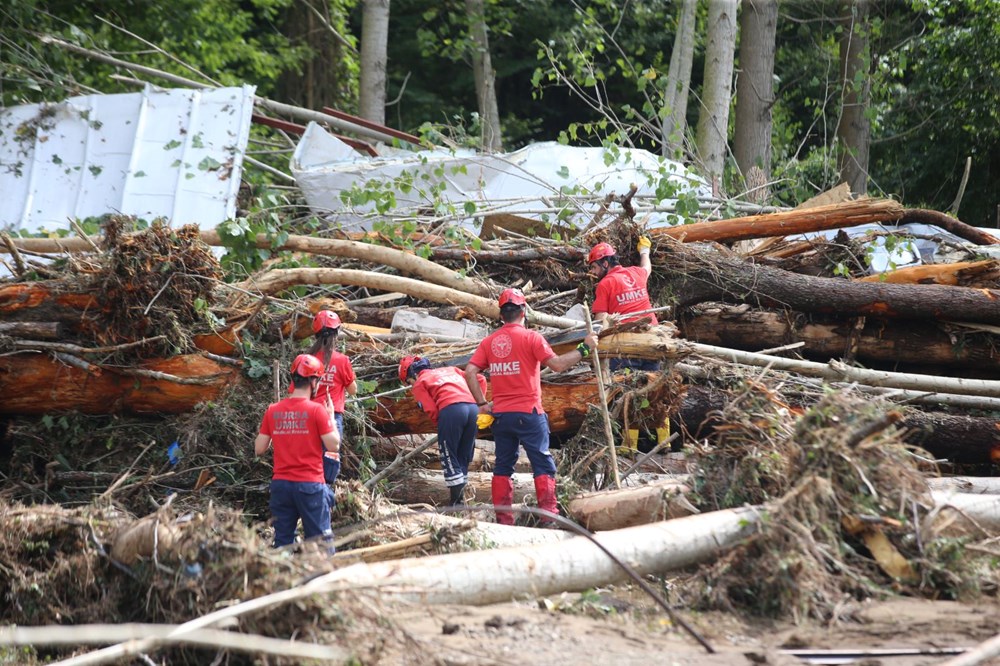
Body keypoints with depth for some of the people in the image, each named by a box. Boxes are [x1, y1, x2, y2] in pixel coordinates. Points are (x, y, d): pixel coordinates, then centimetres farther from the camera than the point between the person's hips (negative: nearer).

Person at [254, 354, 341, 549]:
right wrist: (331, 416, 4)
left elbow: (259, 449, 6)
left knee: (282, 543, 9)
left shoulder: (273, 411, 4)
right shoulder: (317, 410, -9)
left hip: (280, 484, 4)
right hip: (310, 485, -4)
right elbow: (333, 446, -8)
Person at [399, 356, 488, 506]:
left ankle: (455, 503, -2)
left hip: (450, 410, -6)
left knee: (449, 458, 4)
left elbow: (431, 410, 2)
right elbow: (480, 380, 24)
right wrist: (479, 401, 23)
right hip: (473, 409, 6)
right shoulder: (450, 370, 32)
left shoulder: (419, 384, 15)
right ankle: (460, 500, 16)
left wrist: (441, 425, 17)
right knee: (463, 459, 16)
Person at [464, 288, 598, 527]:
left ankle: (503, 519, 11)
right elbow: (557, 364, -14)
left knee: (503, 466, 12)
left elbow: (470, 372, -1)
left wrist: (482, 403, 5)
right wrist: (584, 349, -4)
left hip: (500, 415, 5)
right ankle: (549, 518, -8)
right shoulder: (530, 337, -7)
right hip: (528, 413, -5)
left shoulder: (489, 341, 6)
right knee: (543, 465, -1)